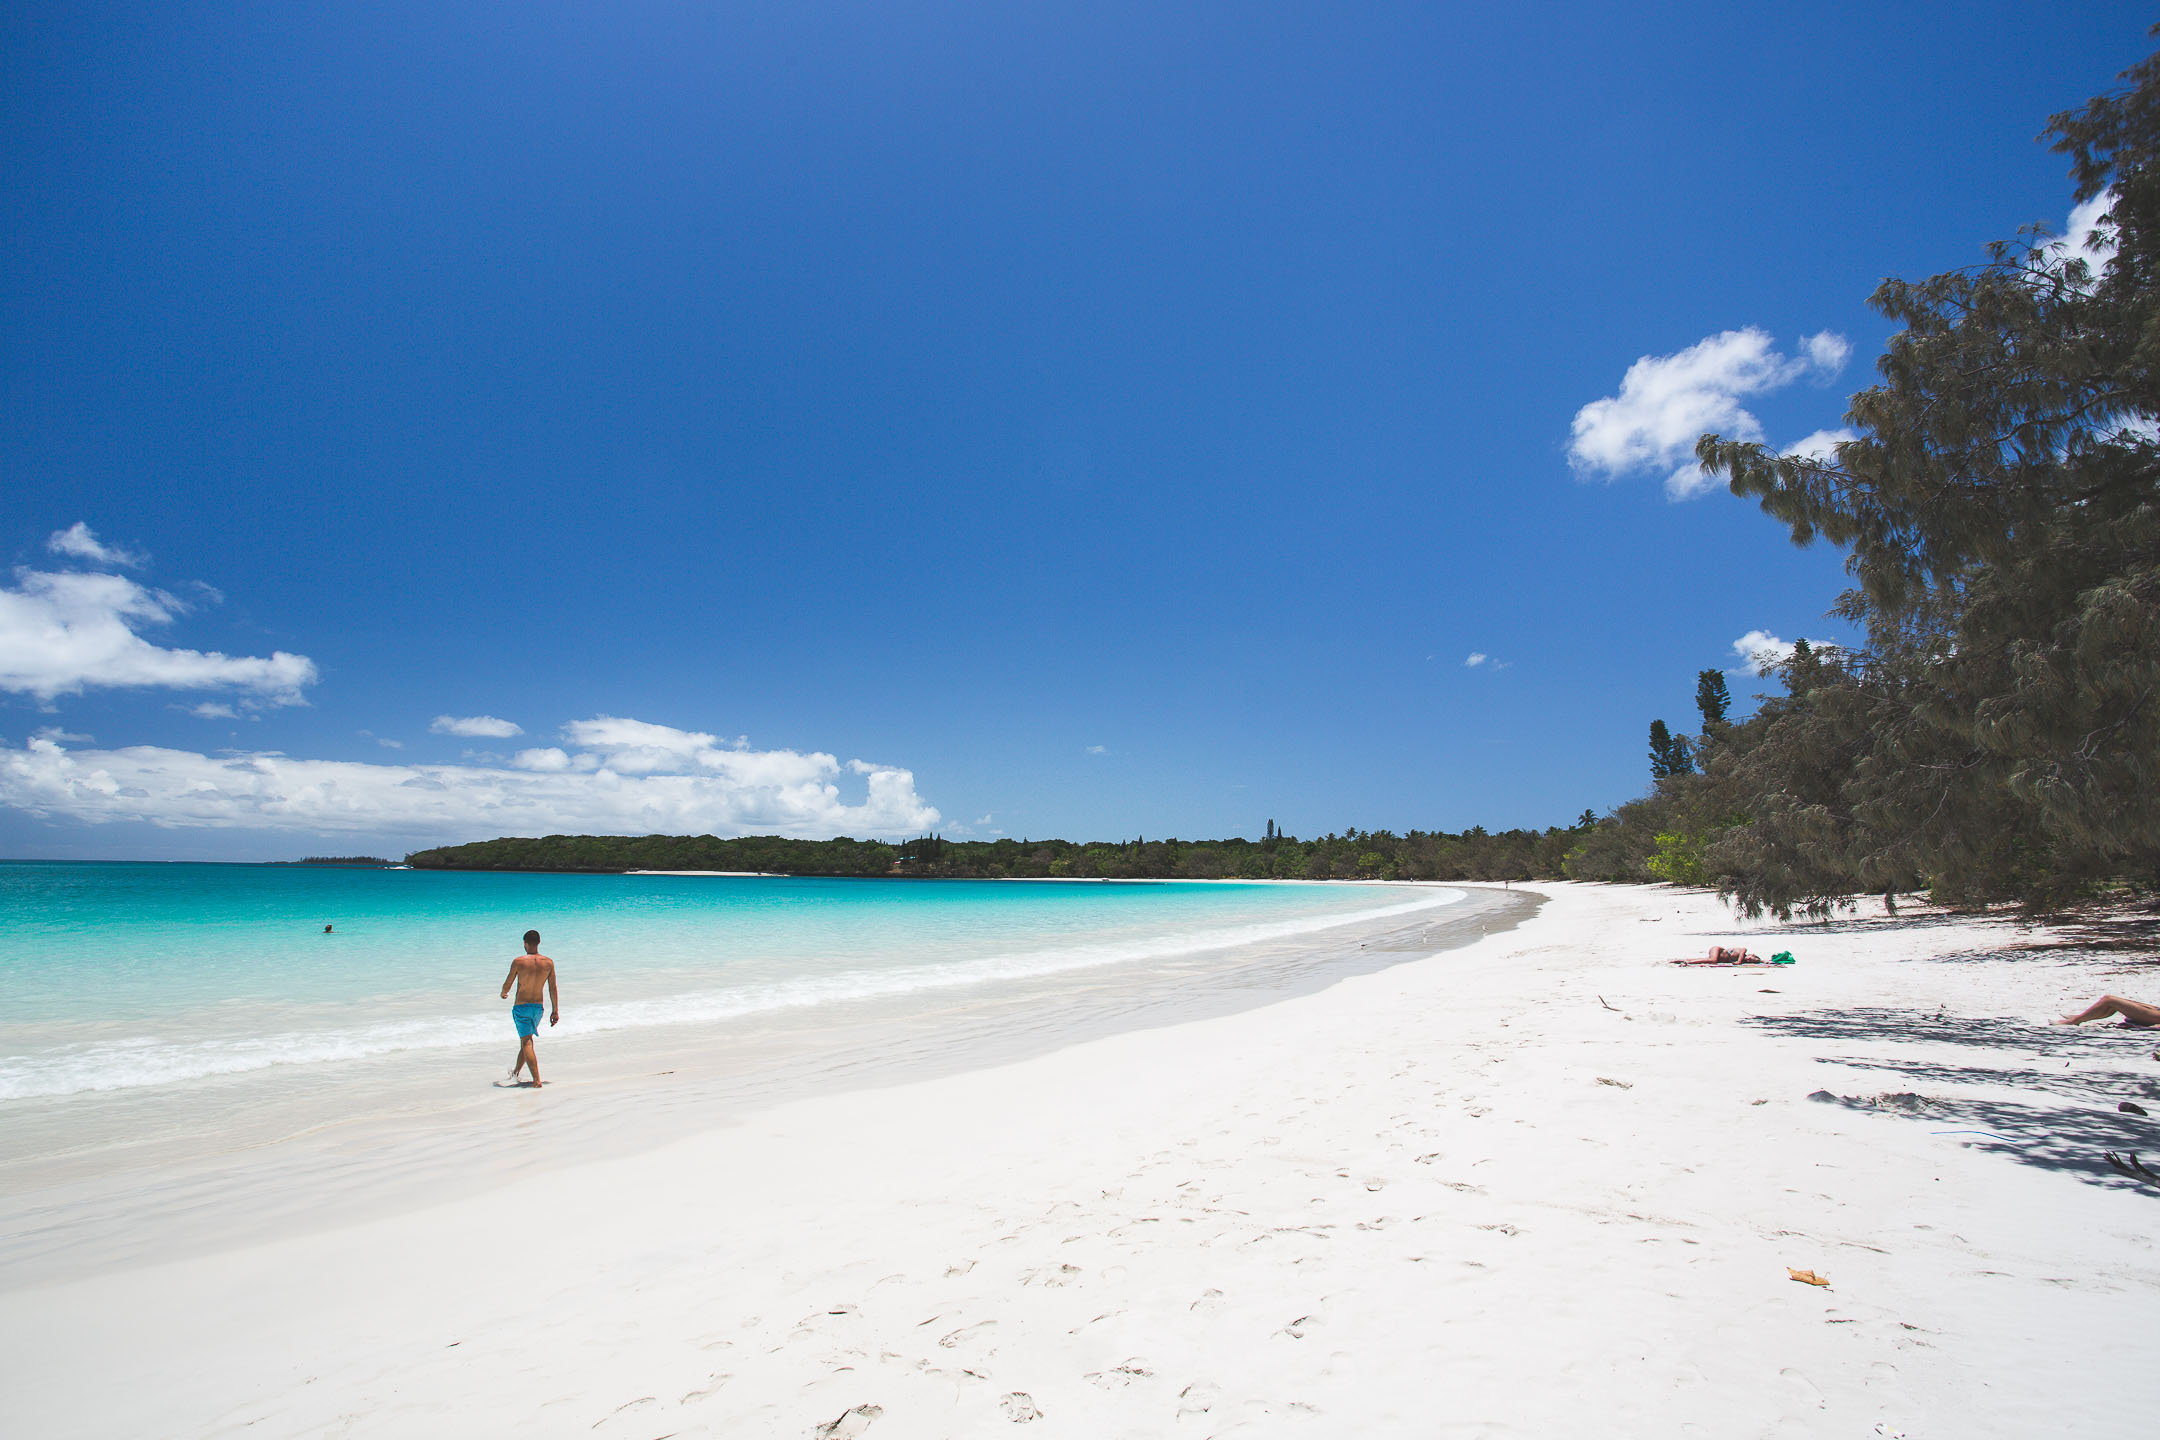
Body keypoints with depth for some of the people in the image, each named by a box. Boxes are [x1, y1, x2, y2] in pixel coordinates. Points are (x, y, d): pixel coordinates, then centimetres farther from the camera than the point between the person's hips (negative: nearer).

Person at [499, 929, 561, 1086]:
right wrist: (555, 1011, 5)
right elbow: (553, 989, 0)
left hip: (521, 1007, -4)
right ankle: (516, 1072, 41)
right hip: (538, 1007, 4)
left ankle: (537, 1080, -13)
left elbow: (507, 984, -1)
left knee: (526, 1043, -5)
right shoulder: (548, 962, -2)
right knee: (526, 1040, 24)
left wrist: (503, 994, 22)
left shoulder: (518, 962, -11)